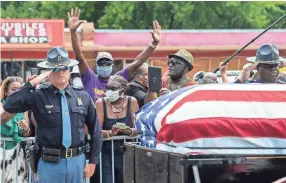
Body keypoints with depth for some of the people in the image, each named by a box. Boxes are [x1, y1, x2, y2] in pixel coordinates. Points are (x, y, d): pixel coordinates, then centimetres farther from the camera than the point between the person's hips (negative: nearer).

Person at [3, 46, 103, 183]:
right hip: (50, 163, -3)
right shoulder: (39, 96, -2)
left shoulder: (83, 98, 6)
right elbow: (9, 106, -16)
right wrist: (32, 83, -14)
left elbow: (95, 131, 13)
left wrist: (92, 162, 9)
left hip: (77, 161, 3)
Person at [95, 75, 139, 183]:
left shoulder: (132, 102, 1)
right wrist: (110, 133, -27)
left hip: (126, 153, 2)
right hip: (106, 153, -2)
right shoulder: (101, 103, -3)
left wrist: (130, 131, -21)